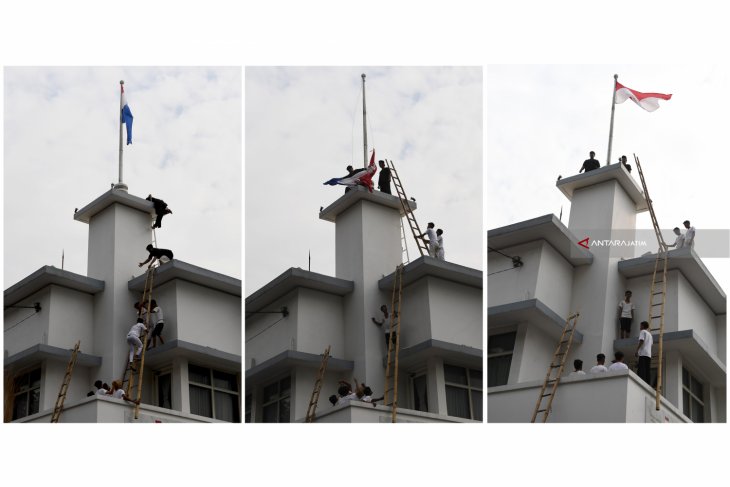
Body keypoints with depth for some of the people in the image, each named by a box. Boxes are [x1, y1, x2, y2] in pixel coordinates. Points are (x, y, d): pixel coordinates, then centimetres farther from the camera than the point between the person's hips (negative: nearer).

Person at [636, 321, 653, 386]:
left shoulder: (643, 331, 2)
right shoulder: (650, 334, 26)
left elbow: (641, 341, -10)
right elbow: (651, 343, 24)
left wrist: (637, 350, -12)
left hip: (643, 353, -8)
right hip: (649, 354, 8)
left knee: (641, 369, -13)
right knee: (648, 369, 4)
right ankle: (648, 384, -4)